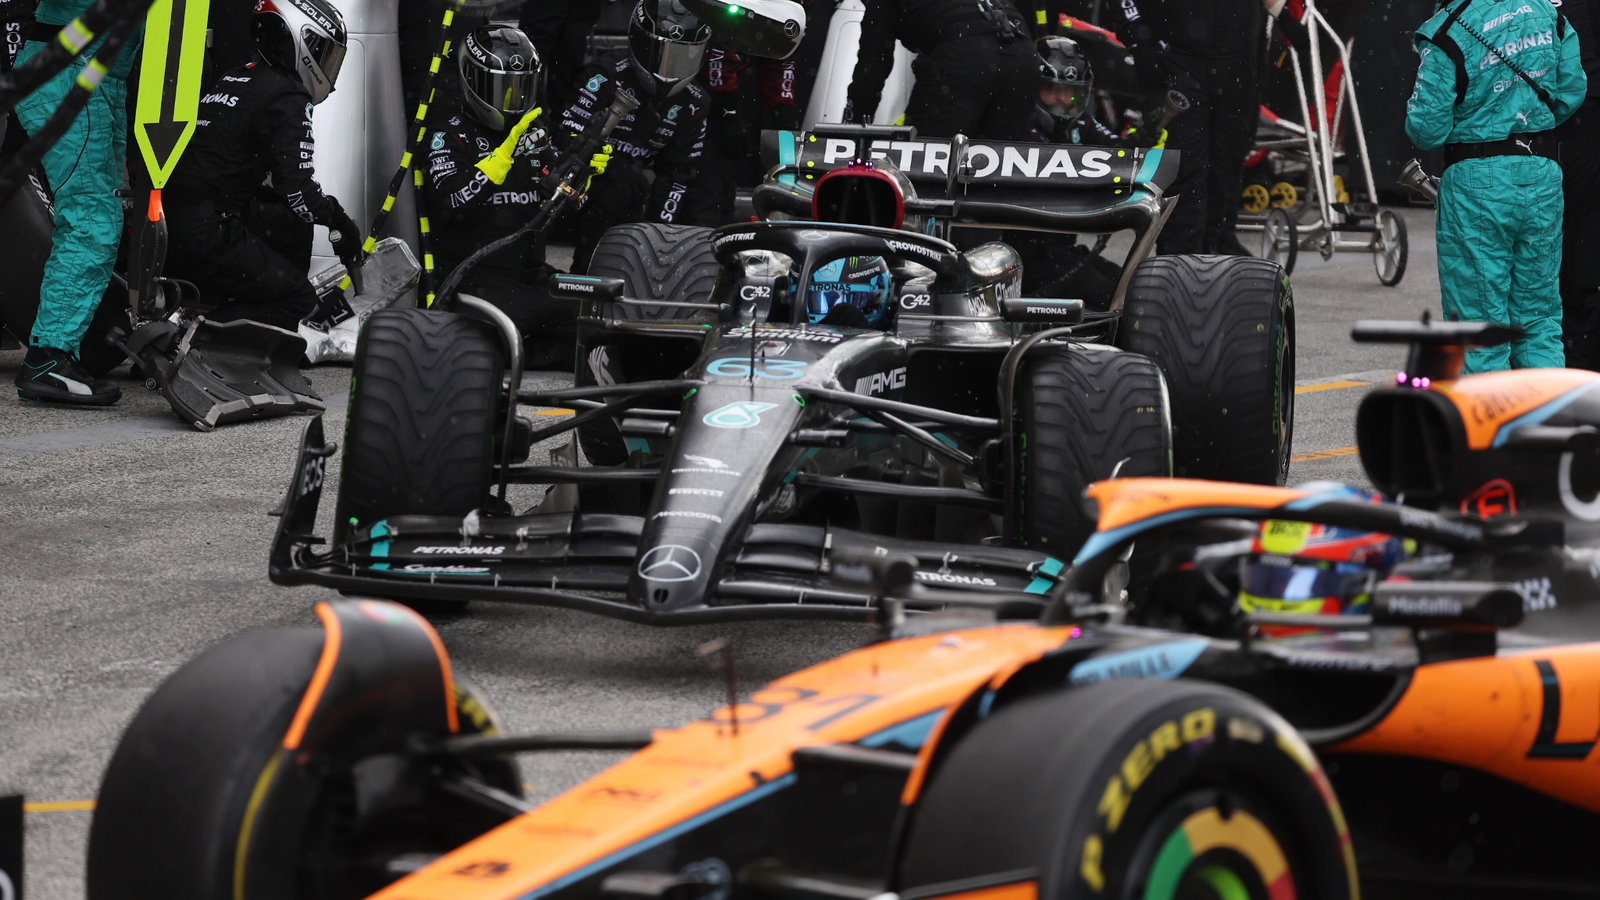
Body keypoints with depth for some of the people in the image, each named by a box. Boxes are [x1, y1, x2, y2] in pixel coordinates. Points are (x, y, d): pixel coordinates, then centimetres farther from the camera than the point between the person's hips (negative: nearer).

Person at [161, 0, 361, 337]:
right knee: (300, 302, -2)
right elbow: (297, 188, -13)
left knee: (293, 221, 23)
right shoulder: (286, 96, -9)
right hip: (206, 239, -9)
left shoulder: (238, 79, 19)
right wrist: (339, 221, 5)